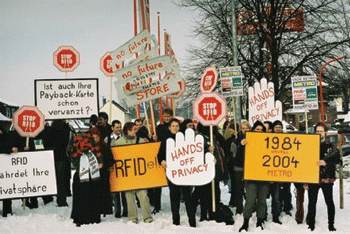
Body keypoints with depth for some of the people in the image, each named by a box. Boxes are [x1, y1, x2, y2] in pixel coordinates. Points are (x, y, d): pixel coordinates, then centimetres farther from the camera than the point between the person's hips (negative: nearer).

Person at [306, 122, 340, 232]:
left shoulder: (331, 146, 6)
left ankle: (331, 225, 12)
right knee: (312, 202, 4)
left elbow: (337, 158, -7)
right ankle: (311, 225, 12)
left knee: (329, 202, 3)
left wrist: (326, 162, -26)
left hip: (326, 178, -1)